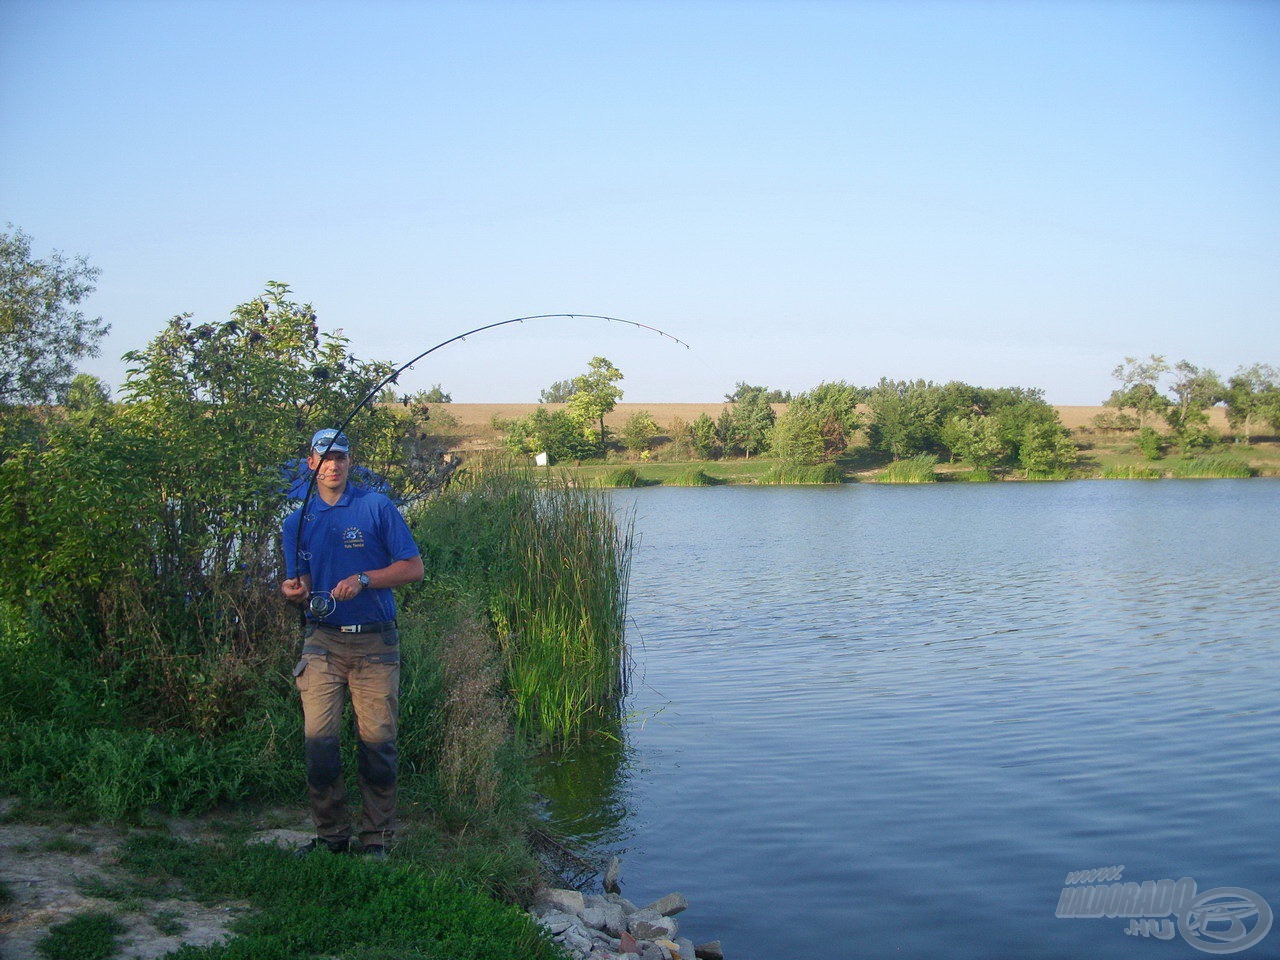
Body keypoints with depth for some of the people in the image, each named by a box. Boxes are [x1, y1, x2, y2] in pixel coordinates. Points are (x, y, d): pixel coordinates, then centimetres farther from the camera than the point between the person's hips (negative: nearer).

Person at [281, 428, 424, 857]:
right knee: (319, 739, -4)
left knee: (377, 741, -2)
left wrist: (363, 580, -13)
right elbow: (300, 585, 18)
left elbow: (413, 567, -1)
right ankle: (331, 834, 12)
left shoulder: (377, 507, 1)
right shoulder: (298, 521, 12)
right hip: (323, 642, 3)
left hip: (375, 643, -2)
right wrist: (293, 591, -6)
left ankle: (376, 839, 11)